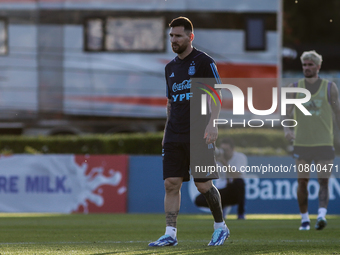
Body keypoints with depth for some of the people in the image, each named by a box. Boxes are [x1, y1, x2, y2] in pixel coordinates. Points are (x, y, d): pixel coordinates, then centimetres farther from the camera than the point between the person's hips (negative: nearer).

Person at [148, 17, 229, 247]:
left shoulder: (204, 62, -4)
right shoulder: (171, 68, 15)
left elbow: (216, 95, -9)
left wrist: (211, 124, -20)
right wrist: (166, 132, 17)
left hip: (199, 135, -6)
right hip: (175, 137, 6)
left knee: (204, 185, -3)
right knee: (171, 183, -3)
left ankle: (221, 227, 17)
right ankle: (170, 234, -4)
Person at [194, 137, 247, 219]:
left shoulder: (240, 157, -12)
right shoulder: (217, 155, -5)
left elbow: (236, 177, -28)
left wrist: (224, 163, -36)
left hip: (235, 192, -4)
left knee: (239, 182, -38)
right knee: (199, 200, -19)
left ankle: (241, 214, -17)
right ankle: (223, 206, 14)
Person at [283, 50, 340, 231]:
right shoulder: (294, 87, 7)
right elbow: (286, 111, 1)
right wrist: (286, 129, -18)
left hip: (324, 142, -1)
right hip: (301, 142, 1)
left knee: (323, 181, -12)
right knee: (302, 181, 2)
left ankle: (322, 214, -21)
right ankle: (304, 219, 11)